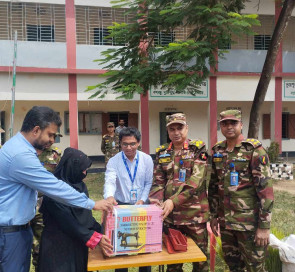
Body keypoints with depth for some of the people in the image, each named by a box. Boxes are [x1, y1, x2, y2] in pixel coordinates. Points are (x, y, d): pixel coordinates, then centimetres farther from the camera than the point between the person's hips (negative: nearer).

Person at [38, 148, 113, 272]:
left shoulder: (80, 186, 4)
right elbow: (67, 222, -23)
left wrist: (101, 231, -3)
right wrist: (96, 238, -24)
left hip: (79, 243, 7)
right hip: (59, 247, -7)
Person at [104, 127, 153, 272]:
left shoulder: (147, 159, -3)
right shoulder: (113, 161, -8)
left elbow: (148, 183, 2)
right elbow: (110, 181, -23)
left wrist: (142, 200, -9)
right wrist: (109, 196, -43)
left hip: (141, 206, 1)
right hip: (121, 205, -1)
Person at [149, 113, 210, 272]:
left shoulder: (198, 149, -4)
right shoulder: (162, 153, 7)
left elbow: (196, 181, -15)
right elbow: (158, 183, 3)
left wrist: (174, 201, -23)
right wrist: (155, 206, -14)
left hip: (195, 213, -3)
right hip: (170, 214, 3)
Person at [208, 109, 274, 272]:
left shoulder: (254, 150, -10)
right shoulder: (217, 151, 6)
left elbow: (265, 188, -14)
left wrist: (264, 226, -16)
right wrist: (214, 216, 11)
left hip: (249, 223, -5)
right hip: (225, 221, 5)